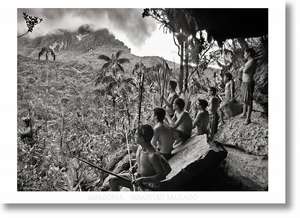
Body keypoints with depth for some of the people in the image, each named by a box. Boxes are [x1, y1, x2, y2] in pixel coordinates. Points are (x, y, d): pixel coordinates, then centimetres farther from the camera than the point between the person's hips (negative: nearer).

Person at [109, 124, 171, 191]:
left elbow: (162, 176, -26)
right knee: (113, 180, 5)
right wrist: (136, 165, -2)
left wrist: (143, 179, -30)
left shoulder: (153, 155, -31)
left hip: (147, 183, -8)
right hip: (137, 176, 8)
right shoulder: (140, 147, -5)